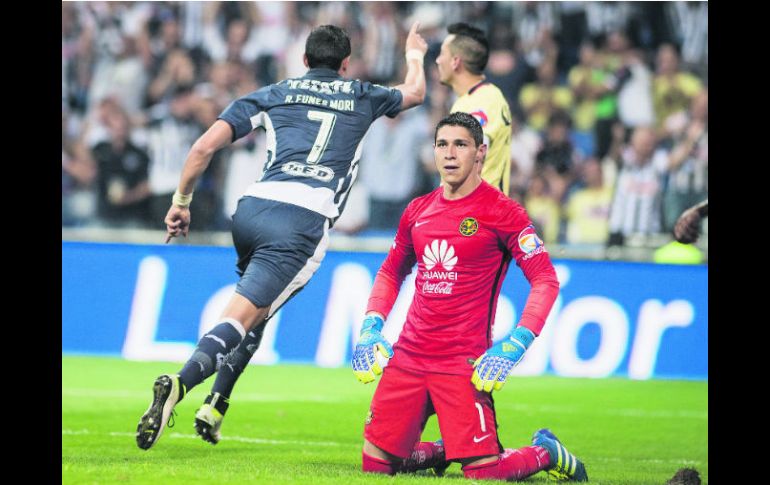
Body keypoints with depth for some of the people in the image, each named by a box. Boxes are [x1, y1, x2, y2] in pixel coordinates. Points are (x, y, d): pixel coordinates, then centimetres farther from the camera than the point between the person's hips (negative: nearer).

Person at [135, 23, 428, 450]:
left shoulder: (273, 95, 18)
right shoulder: (361, 97, 20)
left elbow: (205, 146, 8)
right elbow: (414, 93, 43)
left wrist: (181, 201, 17)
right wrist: (415, 55, 63)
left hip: (252, 206, 3)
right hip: (305, 222, -3)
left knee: (256, 308, 28)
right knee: (242, 318, -11)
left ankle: (216, 404, 19)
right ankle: (179, 384, -36)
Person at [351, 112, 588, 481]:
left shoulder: (501, 212, -6)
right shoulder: (418, 211, 12)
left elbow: (545, 280, -9)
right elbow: (391, 272, 26)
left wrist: (514, 346, -19)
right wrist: (371, 326, 10)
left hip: (464, 363, -5)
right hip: (408, 355, 5)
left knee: (483, 472, -13)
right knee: (374, 463, 2)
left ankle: (546, 452, 18)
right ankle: (441, 452, 31)